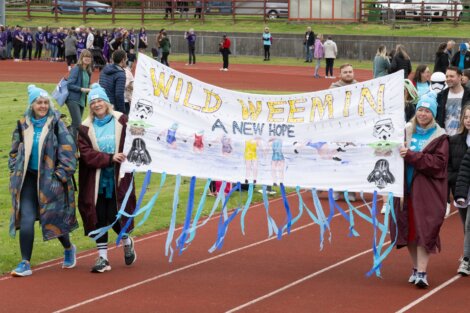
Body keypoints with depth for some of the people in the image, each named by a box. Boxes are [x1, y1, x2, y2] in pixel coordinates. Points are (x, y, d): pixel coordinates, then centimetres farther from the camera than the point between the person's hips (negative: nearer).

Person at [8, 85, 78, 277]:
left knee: (53, 218, 6)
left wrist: (61, 175, -10)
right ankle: (25, 263, -5)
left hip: (50, 179, -2)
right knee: (26, 219, -10)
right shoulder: (23, 126, 6)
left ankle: (68, 248, 36)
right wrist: (15, 173, 7)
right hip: (28, 178, 3)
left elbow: (67, 151, -7)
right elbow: (15, 152, 15)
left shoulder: (56, 124, -5)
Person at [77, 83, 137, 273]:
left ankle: (127, 242, 28)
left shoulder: (121, 121, -1)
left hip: (117, 180, -2)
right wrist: (110, 158, -20)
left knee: (115, 216, -3)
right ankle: (102, 257, 11)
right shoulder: (85, 128, 2)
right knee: (99, 218, 2)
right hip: (96, 181, 2)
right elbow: (86, 154, -8)